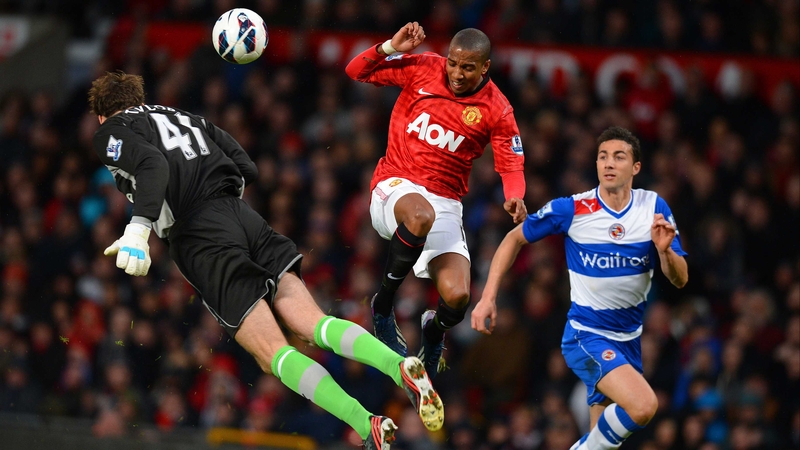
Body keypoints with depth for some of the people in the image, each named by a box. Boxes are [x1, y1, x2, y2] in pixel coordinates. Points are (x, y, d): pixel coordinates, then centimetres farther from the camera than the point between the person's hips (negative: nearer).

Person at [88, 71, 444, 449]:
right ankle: (399, 366, -32)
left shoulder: (112, 132, 10)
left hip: (199, 234, -6)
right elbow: (247, 169, 21)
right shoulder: (188, 119, 30)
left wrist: (139, 227, -23)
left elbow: (151, 165, -13)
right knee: (313, 324, -4)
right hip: (243, 216, 6)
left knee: (274, 353, -11)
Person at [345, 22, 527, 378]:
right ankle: (383, 304, -17)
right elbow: (356, 71, 1)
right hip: (396, 186, -2)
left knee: (458, 298, -15)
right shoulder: (422, 68, -3)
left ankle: (434, 330, 26)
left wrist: (514, 198, -24)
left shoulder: (497, 110, -2)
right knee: (421, 216, -41)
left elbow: (511, 166, -2)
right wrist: (391, 48, -17)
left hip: (445, 203, 2)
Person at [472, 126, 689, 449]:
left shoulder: (654, 207, -5)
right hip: (586, 335, -5)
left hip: (628, 338, 5)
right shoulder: (572, 210, -13)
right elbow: (515, 239, 1)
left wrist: (665, 251, -25)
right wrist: (488, 297, -5)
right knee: (643, 405, -27)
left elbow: (680, 280, -3)